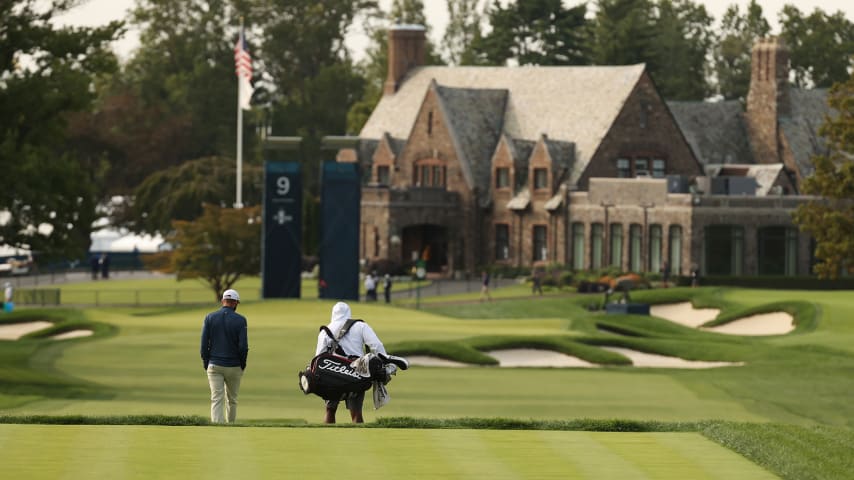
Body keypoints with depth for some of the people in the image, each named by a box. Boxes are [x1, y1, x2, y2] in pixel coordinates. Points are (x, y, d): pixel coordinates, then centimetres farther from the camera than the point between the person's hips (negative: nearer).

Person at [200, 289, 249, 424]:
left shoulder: (210, 317, -1)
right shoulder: (240, 320, -7)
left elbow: (204, 343, -2)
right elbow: (243, 346, -10)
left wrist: (205, 363, 8)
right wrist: (243, 364, 5)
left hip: (214, 366, 1)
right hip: (234, 366, -1)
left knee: (216, 400, -4)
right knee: (232, 399, 15)